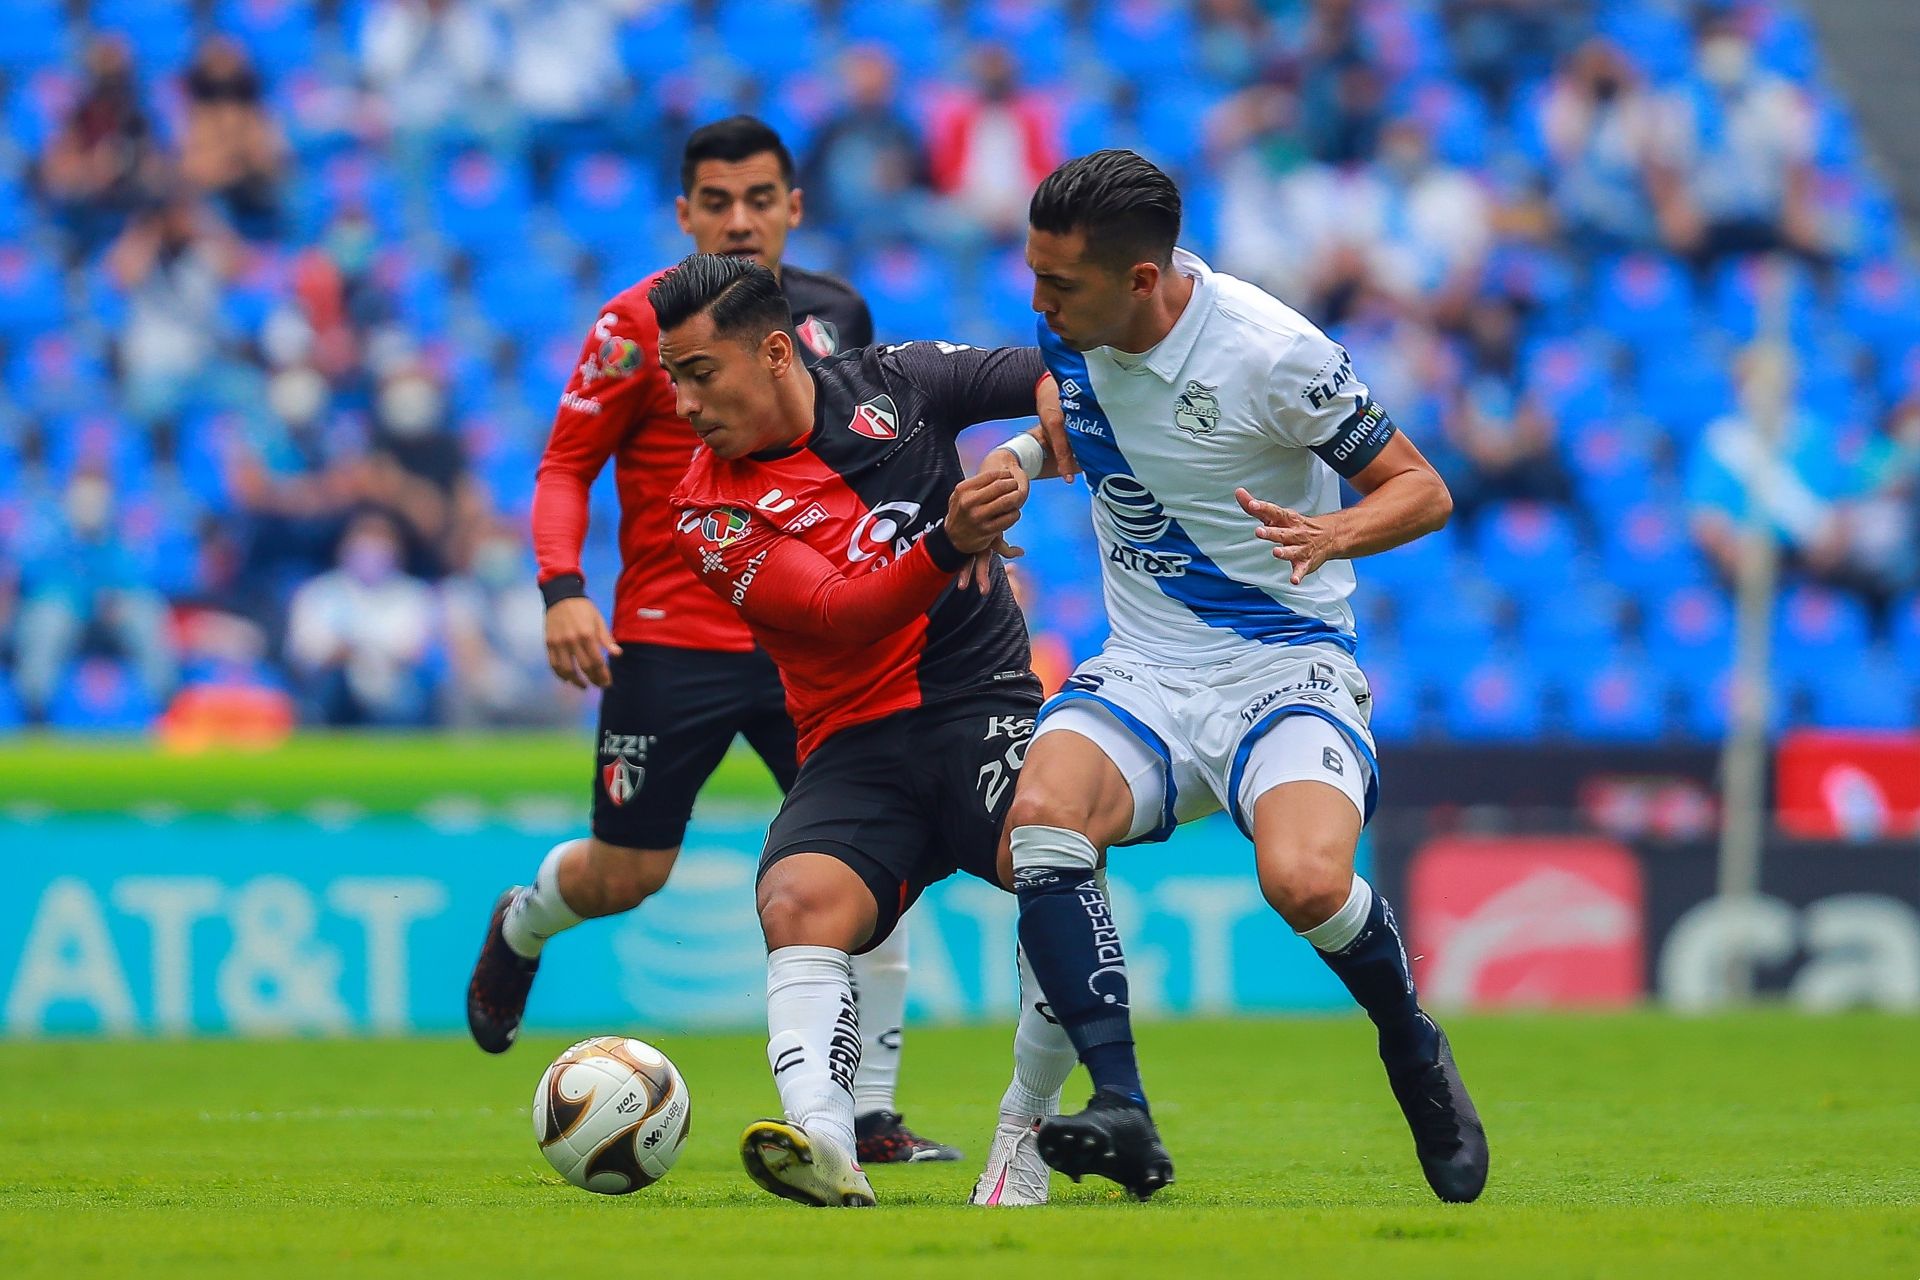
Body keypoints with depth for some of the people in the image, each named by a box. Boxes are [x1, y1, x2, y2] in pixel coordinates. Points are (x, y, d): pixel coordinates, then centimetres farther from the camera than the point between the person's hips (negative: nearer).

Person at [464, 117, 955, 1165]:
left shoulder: (837, 316, 7)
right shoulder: (642, 322, -7)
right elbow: (566, 464, -5)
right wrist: (563, 589, -19)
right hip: (669, 642, -3)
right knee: (626, 872, 2)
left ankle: (869, 1114, -2)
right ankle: (521, 927, 40)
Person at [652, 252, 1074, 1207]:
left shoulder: (892, 384, 6)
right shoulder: (711, 513, -1)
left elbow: (1046, 376, 9)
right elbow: (841, 613, -14)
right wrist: (944, 545, -31)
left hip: (983, 699, 0)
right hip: (856, 747, 0)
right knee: (798, 900, -30)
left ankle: (1025, 1135, -16)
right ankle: (825, 1145, -46)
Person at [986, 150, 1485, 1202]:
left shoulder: (1269, 352, -17)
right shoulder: (1069, 332, -1)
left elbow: (1421, 490, -7)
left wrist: (1331, 534, -28)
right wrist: (1016, 457, 4)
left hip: (1286, 661, -5)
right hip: (1143, 670, 5)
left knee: (1306, 883, -32)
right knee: (1041, 818, -28)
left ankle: (1416, 1055, 1)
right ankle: (1122, 1115, -27)